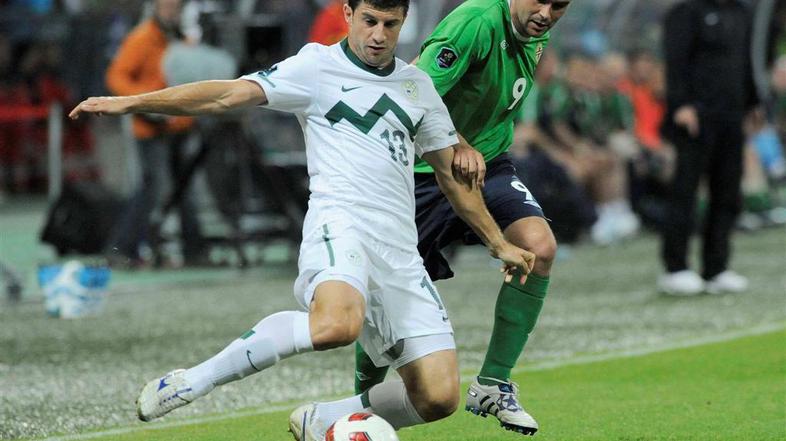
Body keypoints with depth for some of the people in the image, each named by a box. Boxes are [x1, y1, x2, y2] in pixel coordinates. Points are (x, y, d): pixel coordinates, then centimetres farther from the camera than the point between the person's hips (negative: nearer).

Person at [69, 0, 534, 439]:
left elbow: (453, 172, 30)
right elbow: (228, 95, -4)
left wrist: (499, 244, 31)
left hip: (400, 249, 6)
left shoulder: (418, 86, 20)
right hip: (340, 222, -6)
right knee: (337, 324, -39)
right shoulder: (317, 67, 5)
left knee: (439, 398, -7)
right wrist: (130, 103, -14)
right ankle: (192, 382, -24)